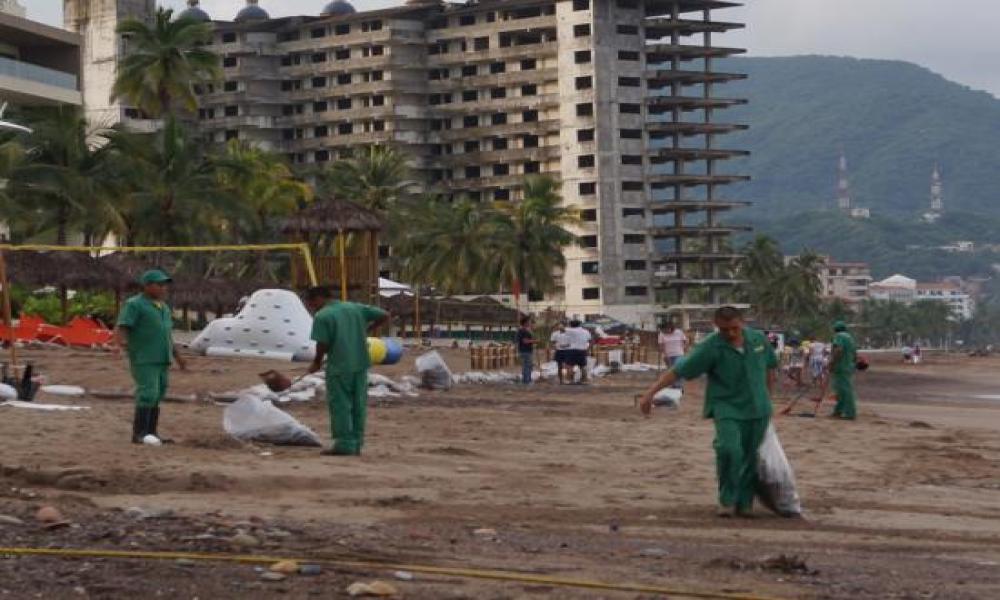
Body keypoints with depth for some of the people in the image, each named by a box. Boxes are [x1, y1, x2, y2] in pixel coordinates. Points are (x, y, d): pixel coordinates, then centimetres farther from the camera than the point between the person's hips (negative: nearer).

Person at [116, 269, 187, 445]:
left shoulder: (162, 307, 16)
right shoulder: (134, 305, -8)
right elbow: (122, 328, -16)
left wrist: (177, 356, 21)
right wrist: (121, 343, -36)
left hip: (161, 359, 8)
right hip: (143, 359, -8)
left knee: (156, 397, 7)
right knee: (148, 395, -14)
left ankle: (151, 434, 9)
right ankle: (138, 435, -12)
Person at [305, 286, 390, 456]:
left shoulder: (322, 317, -9)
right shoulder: (356, 308, 9)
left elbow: (323, 345, -12)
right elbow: (385, 316, 9)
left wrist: (317, 363, 6)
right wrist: (367, 329, 21)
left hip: (339, 367, -6)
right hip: (360, 365, 6)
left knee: (340, 406, 2)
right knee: (358, 405, 11)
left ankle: (344, 444, 1)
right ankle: (356, 445, 14)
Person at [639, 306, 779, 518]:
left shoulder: (758, 339, 1)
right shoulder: (710, 348, -13)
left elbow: (769, 367, 19)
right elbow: (678, 371, -16)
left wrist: (767, 397, 22)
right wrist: (650, 393, -22)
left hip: (757, 409, 4)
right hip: (727, 408, -4)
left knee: (751, 457, 6)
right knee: (730, 449, -24)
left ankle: (744, 504, 22)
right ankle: (727, 500, -7)